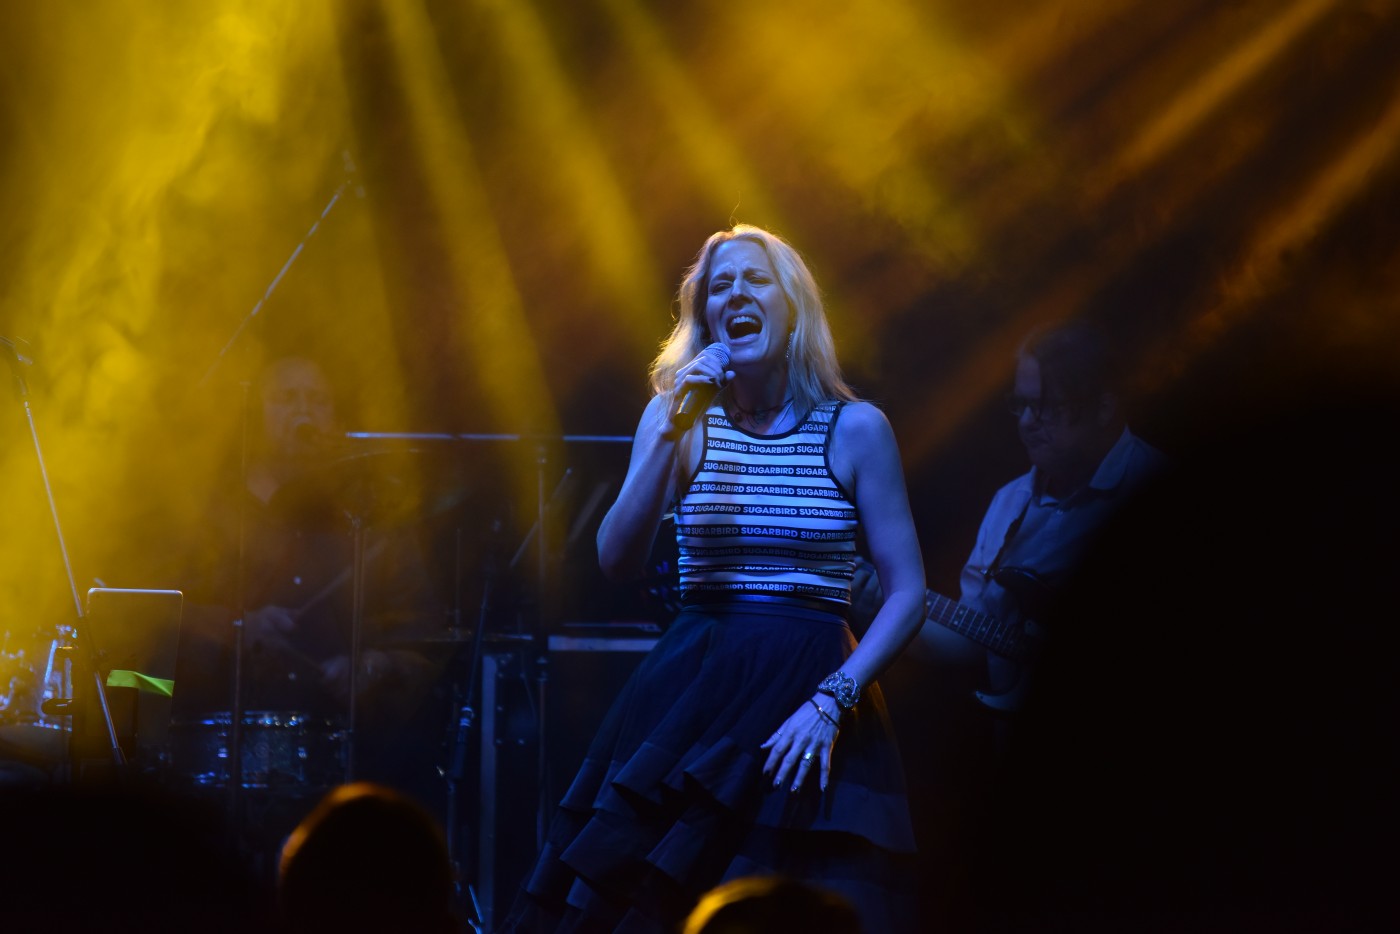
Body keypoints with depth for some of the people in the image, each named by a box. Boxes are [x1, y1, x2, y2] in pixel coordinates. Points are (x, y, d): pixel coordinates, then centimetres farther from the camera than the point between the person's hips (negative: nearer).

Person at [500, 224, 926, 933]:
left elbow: (907, 593, -1)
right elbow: (617, 561, -5)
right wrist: (674, 434, -13)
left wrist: (833, 699, -14)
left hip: (810, 696, -2)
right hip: (690, 690, 2)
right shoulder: (677, 414, 6)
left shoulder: (855, 428, 0)